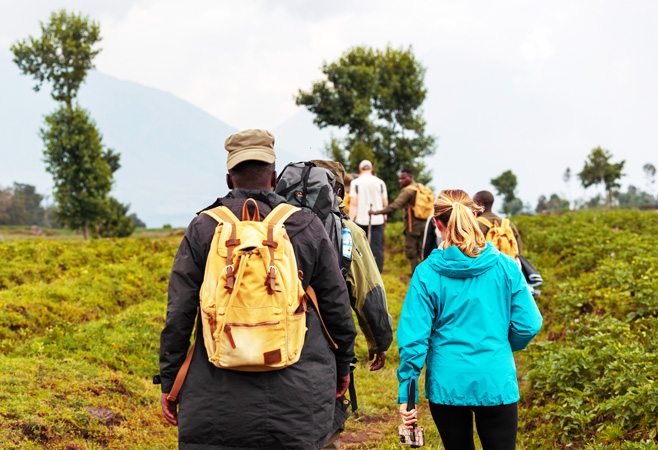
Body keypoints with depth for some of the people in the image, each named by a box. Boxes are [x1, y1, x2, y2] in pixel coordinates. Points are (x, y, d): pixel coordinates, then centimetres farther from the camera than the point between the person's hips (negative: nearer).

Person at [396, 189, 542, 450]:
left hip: (446, 385, 0)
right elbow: (529, 325, -3)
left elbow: (413, 338, -9)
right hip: (496, 383, 0)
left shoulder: (427, 274, -8)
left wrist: (405, 394, -3)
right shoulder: (505, 266, -5)